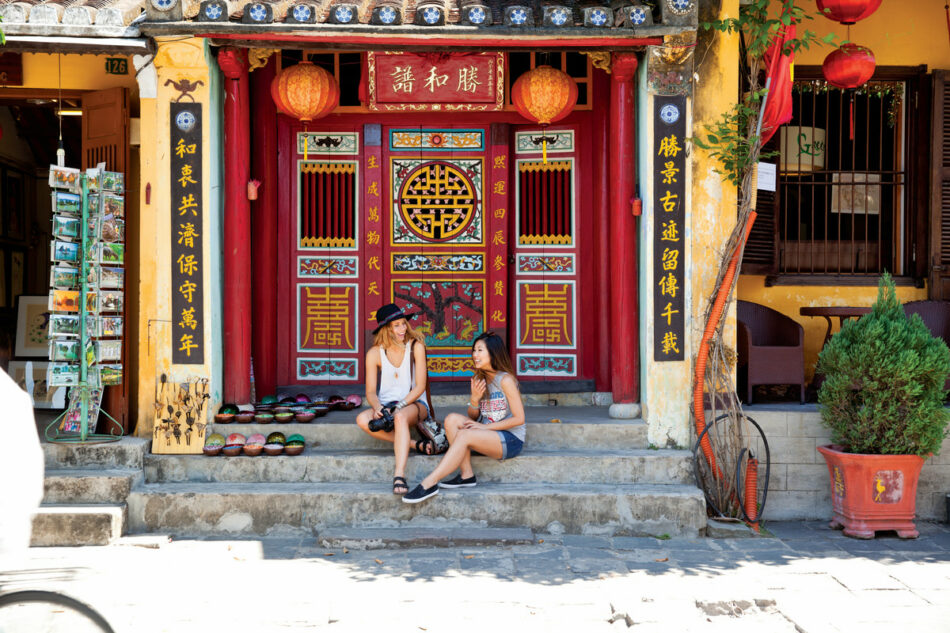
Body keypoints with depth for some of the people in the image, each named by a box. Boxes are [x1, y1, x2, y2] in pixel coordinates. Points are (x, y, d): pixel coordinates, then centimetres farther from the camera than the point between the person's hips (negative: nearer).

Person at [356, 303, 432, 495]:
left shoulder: (415, 347, -6)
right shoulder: (375, 353, -1)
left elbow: (420, 386, -8)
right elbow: (370, 391, 0)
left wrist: (400, 406, -21)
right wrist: (377, 407, -23)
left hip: (414, 403, -3)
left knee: (401, 417, -39)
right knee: (362, 420, -28)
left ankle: (399, 475, -48)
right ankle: (416, 444, -24)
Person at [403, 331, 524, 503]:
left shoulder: (505, 380, -12)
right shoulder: (478, 379, 11)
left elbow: (519, 419, -15)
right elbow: (473, 416, 12)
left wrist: (485, 427, -14)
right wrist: (474, 399, -10)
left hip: (511, 440, -7)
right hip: (490, 437, 7)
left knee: (464, 434, -29)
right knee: (452, 419, -13)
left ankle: (429, 483, -32)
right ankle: (466, 475, -15)